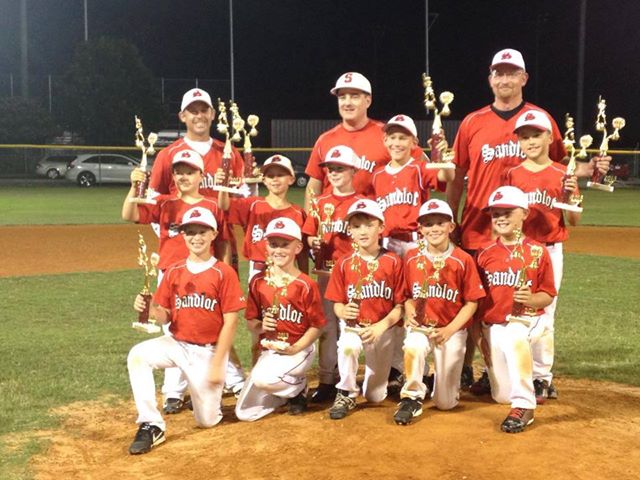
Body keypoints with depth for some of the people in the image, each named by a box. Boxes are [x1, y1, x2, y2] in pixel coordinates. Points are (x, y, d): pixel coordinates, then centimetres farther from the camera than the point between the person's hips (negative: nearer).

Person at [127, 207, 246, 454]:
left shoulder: (224, 273, -9)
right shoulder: (174, 272, 3)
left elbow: (230, 322, -9)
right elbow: (164, 316, 5)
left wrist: (217, 364, -13)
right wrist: (150, 309, -19)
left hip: (209, 350, -3)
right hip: (177, 344, 3)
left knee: (207, 420, -1)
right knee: (137, 355, -27)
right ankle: (152, 426, -19)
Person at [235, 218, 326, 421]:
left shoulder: (306, 285, -11)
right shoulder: (258, 282, 0)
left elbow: (317, 326, -8)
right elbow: (251, 321, 6)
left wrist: (295, 349, -21)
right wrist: (260, 327, -17)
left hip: (298, 350, -5)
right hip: (268, 351, 5)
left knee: (262, 378, -35)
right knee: (245, 413, 1)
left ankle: (299, 387, -1)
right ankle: (288, 390, 27)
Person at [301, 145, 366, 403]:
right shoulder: (320, 203, 10)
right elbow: (309, 235, 10)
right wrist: (313, 242, -10)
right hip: (325, 271, 3)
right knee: (327, 325, 5)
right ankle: (327, 380, 11)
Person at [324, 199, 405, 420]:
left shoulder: (393, 262, -8)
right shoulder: (344, 264, -4)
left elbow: (400, 305, -7)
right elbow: (337, 303, 0)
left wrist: (381, 326, -21)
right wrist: (342, 312, -23)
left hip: (382, 329, 0)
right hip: (352, 326, 0)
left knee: (376, 396, 7)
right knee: (347, 346, -38)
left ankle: (376, 377, 45)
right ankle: (346, 394, -11)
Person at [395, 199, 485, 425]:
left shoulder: (463, 260, -8)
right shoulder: (412, 258, 0)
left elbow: (471, 302, -5)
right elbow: (408, 296, 8)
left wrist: (449, 330, -14)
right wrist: (410, 315, -12)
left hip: (453, 331, -1)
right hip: (420, 327, 1)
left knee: (445, 402, 0)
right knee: (412, 347, -37)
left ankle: (448, 379, 36)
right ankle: (412, 397, -13)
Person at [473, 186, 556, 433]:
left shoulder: (537, 252, -5)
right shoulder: (485, 253, 2)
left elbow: (548, 295, -2)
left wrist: (531, 299, -23)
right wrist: (477, 333, 2)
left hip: (526, 320, -3)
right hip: (491, 326, 4)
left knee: (515, 338, -42)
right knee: (502, 395, 6)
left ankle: (524, 406, -30)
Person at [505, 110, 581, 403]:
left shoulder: (562, 175, 2)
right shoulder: (512, 174, 4)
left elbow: (574, 221, 3)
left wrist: (569, 197, -14)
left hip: (550, 251, -1)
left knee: (543, 314, 1)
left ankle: (541, 376, 10)